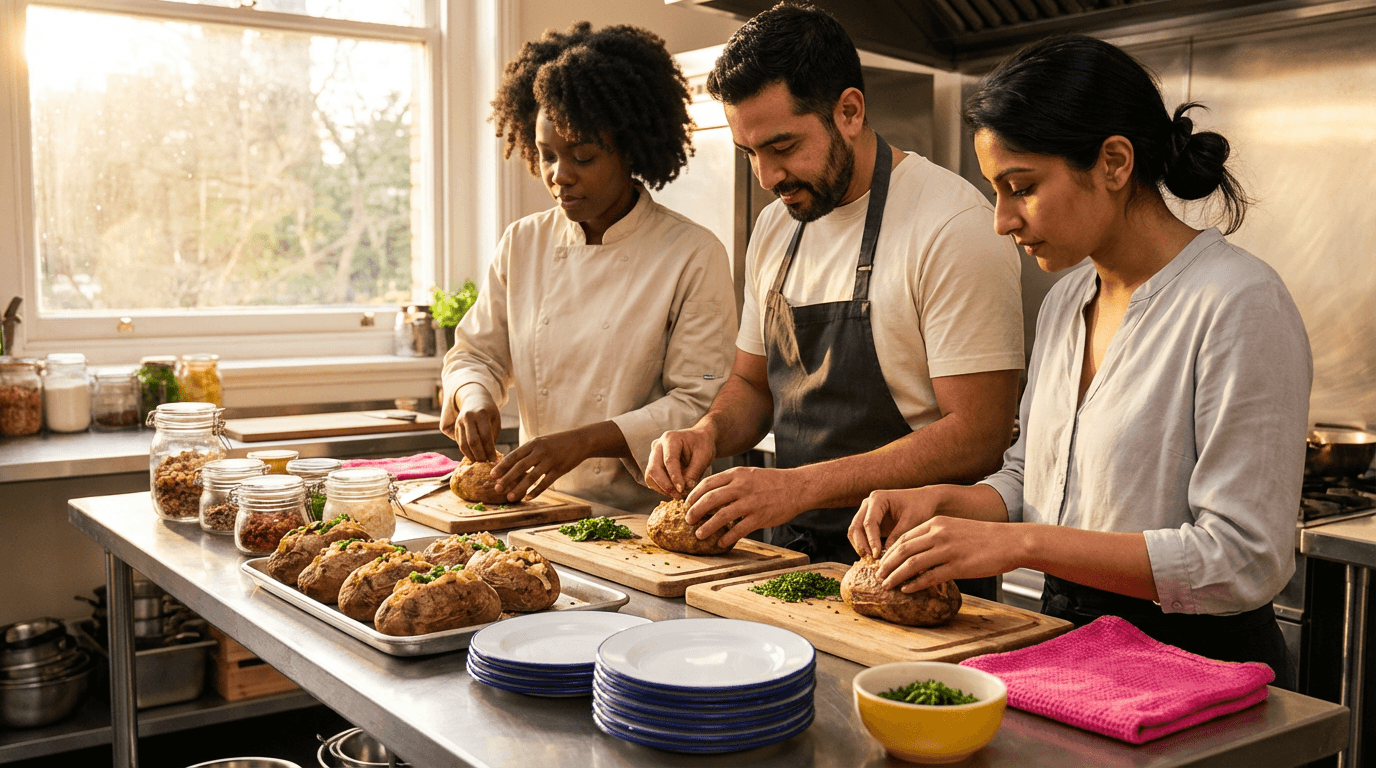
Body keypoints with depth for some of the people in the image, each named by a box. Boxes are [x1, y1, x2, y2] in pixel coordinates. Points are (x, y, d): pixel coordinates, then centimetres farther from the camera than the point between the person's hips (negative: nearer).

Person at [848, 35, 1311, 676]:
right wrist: (943, 501, -1)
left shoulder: (1237, 304, -15)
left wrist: (1019, 543, -22)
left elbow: (1243, 561, -19)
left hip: (1192, 662, -6)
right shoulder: (1065, 300, 9)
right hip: (1066, 639, 6)